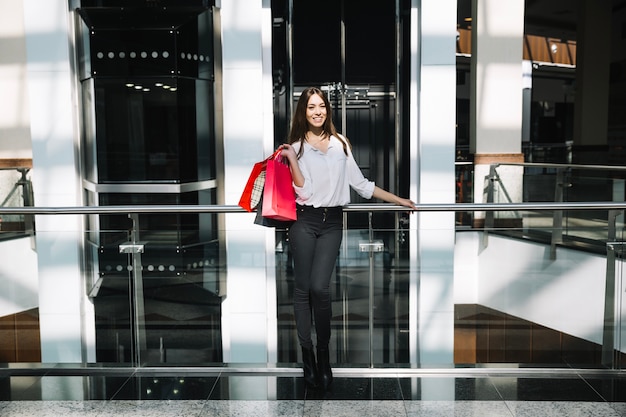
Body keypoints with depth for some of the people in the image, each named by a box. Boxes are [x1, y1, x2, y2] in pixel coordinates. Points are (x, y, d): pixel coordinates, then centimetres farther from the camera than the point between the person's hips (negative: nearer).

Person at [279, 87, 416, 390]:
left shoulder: (340, 143, 10)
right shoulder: (296, 147, 5)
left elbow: (360, 184, 12)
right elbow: (303, 191, -5)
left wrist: (400, 201, 12)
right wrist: (291, 159, -12)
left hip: (332, 222, 1)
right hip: (304, 221, 0)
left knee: (320, 287, -11)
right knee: (303, 288, 1)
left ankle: (323, 352, 7)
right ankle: (307, 354, 13)